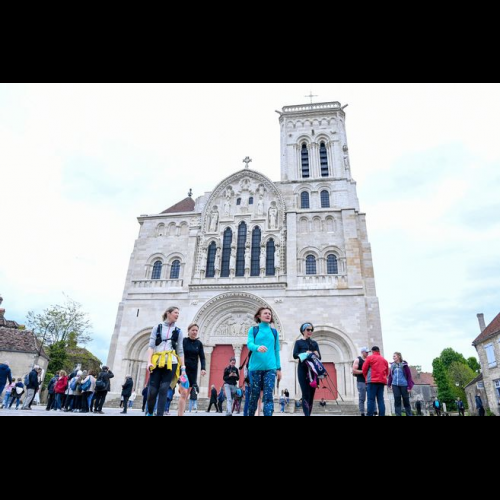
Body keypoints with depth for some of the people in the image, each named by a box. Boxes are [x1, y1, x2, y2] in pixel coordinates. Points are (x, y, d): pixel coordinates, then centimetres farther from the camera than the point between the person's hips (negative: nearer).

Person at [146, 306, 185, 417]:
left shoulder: (178, 331, 13)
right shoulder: (157, 328, 10)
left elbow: (180, 351, 11)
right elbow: (151, 346, 3)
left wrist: (183, 367, 4)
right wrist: (149, 362, -11)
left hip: (171, 363, 1)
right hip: (157, 362, 0)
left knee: (164, 389, -8)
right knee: (153, 390, 0)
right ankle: (149, 413, 26)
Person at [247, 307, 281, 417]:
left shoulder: (274, 332, 12)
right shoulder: (253, 330, 6)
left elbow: (277, 351, 13)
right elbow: (249, 344, -10)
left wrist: (279, 368, 8)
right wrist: (258, 347, -32)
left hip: (270, 367, 1)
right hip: (255, 367, -1)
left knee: (268, 396, -8)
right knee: (254, 395, 8)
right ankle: (250, 414, 27)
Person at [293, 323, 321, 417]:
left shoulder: (314, 343, 17)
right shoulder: (299, 342, 7)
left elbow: (319, 356, 9)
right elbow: (295, 355, -5)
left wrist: (315, 354, -13)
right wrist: (305, 354, -18)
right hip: (303, 370, -4)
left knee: (312, 393, 4)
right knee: (305, 393, -11)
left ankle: (309, 414, 13)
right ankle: (306, 414, -14)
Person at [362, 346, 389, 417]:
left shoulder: (370, 358, 0)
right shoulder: (385, 360, 14)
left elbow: (364, 369, 1)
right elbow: (387, 372, 15)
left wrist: (366, 378, 15)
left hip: (373, 381, -4)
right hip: (382, 381, 5)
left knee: (371, 399, -4)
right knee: (381, 399, 7)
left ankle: (370, 414, -9)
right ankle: (382, 415, 3)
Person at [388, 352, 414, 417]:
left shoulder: (404, 365, -4)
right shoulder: (392, 366, 9)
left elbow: (409, 376, -5)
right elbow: (390, 375, 15)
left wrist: (409, 387, -9)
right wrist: (389, 384, 10)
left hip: (404, 385, -3)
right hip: (395, 385, 3)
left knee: (406, 401, 8)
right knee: (397, 401, 3)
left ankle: (409, 415, 19)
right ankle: (398, 415, 5)